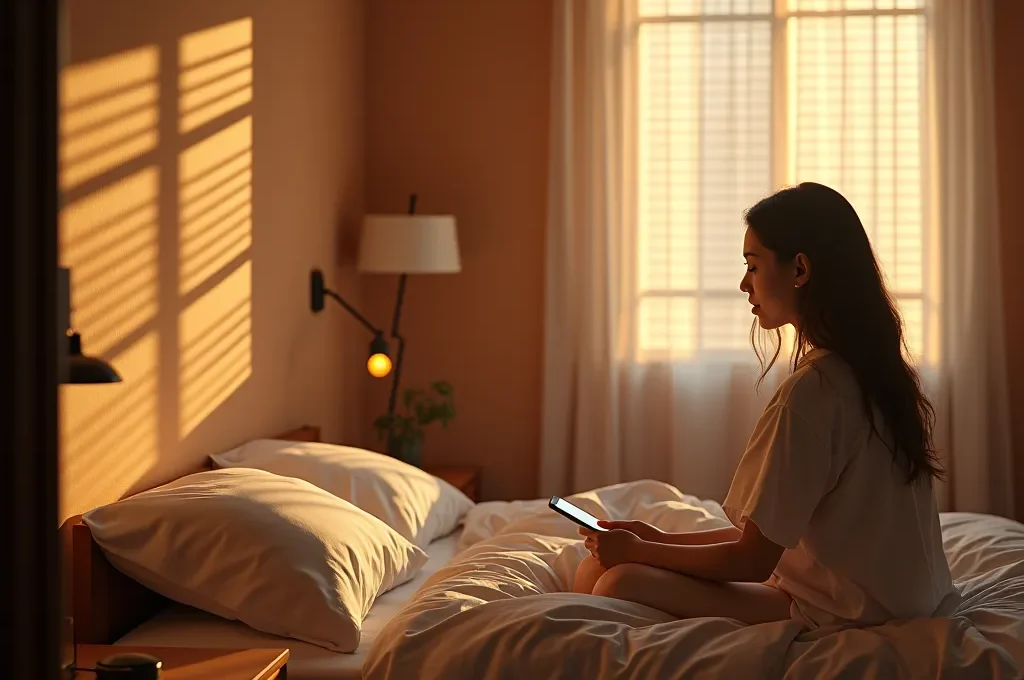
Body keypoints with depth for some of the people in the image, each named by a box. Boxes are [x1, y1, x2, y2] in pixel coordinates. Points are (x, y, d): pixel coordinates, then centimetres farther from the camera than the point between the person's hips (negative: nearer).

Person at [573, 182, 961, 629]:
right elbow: (771, 532, 12)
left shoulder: (811, 390, -22)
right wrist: (661, 541, 11)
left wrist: (638, 551, -2)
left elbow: (752, 560, -16)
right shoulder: (870, 368, 8)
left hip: (838, 613, -9)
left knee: (621, 585, -21)